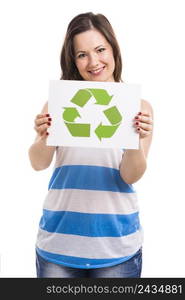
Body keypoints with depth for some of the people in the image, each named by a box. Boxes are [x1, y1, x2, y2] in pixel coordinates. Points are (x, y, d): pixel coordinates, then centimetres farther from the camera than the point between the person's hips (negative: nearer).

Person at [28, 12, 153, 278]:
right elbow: (38, 164, -6)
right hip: (60, 235, 1)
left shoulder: (138, 106, -3)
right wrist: (44, 138, -26)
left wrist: (136, 139, -26)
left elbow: (131, 176, -7)